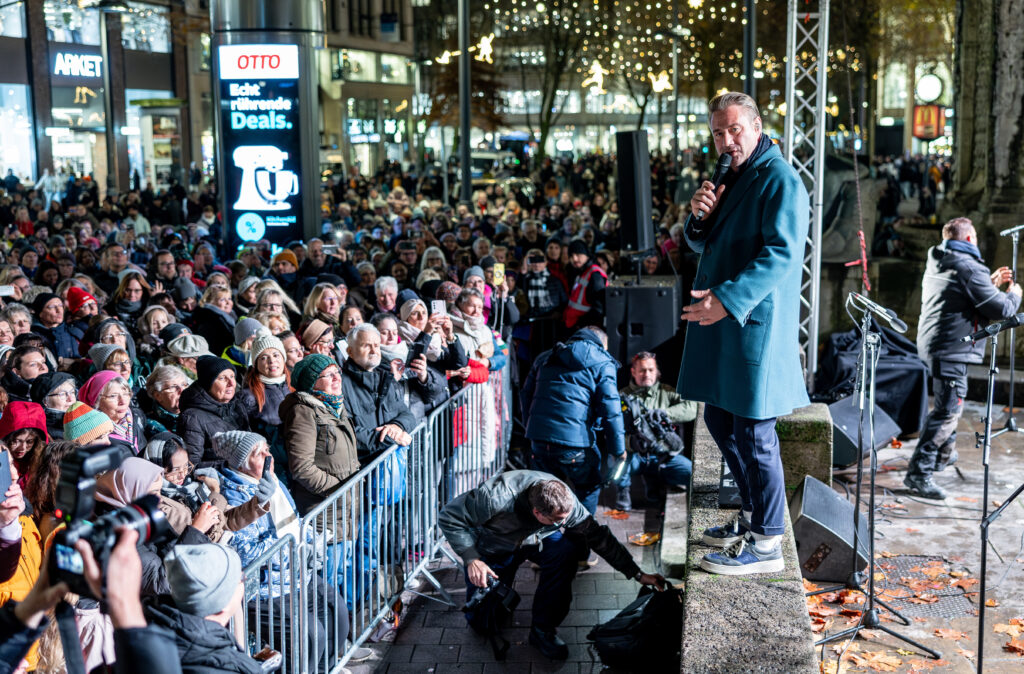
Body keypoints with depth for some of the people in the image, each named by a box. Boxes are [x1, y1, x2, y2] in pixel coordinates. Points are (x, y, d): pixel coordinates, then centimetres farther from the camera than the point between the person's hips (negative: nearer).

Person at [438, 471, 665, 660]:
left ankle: (543, 630, -16)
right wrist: (471, 559, -34)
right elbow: (449, 516, -29)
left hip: (533, 539, 3)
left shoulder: (565, 501, -28)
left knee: (565, 550, -30)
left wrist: (638, 574, -19)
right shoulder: (496, 498, -41)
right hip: (491, 548, -3)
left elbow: (598, 536, -19)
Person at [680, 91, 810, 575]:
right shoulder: (728, 176, 17)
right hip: (721, 321, 10)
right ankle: (754, 514, 33)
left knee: (753, 432, -5)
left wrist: (728, 298, -28)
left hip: (756, 322, -10)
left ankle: (766, 542, 5)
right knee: (721, 421, 17)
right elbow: (703, 244, 20)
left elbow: (782, 253, -21)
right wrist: (700, 216, -2)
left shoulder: (779, 178, -12)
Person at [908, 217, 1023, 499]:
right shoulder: (969, 267, -17)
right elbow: (1000, 310, -15)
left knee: (947, 404, 27)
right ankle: (919, 473, -15)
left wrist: (990, 282, 27)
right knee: (948, 410, -11)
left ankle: (943, 454, 43)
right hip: (952, 348, -10)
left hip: (931, 343, 10)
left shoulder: (936, 262, 12)